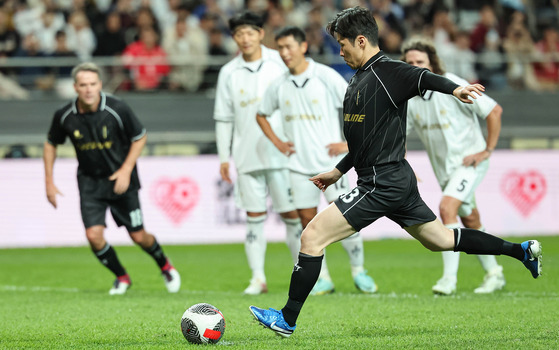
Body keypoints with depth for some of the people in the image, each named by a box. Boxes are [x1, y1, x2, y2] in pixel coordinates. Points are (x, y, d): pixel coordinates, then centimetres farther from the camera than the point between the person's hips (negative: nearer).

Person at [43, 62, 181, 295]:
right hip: (89, 182, 2)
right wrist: (49, 181, 2)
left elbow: (140, 137, -5)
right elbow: (51, 144, 7)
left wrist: (126, 170, -14)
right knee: (93, 235, -12)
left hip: (121, 180, -2)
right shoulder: (65, 116, -12)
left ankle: (165, 265, 34)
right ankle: (121, 277, 14)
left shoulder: (117, 109, -19)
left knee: (138, 236, 2)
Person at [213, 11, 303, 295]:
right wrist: (224, 157, 5)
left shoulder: (279, 62, 1)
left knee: (292, 214, -1)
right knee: (254, 216, 0)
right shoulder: (228, 73, 6)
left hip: (282, 152, -2)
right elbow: (223, 118, 9)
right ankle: (258, 279, 4)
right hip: (247, 156, 2)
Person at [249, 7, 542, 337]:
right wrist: (338, 171, 29)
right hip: (396, 180, 10)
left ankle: (287, 320, -4)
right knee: (441, 240, 20)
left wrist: (454, 88, -52)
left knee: (312, 236, -10)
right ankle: (522, 250, 26)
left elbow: (422, 78, -32)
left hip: (383, 184, -10)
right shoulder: (361, 79, 16)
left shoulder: (388, 72, -13)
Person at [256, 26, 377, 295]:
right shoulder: (279, 85, 5)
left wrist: (350, 143, -9)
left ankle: (358, 270, 8)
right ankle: (322, 279, 10)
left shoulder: (326, 76, -7)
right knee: (307, 220, 1)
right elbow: (262, 114, 23)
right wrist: (277, 142, 11)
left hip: (329, 161, -4)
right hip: (299, 164, 4)